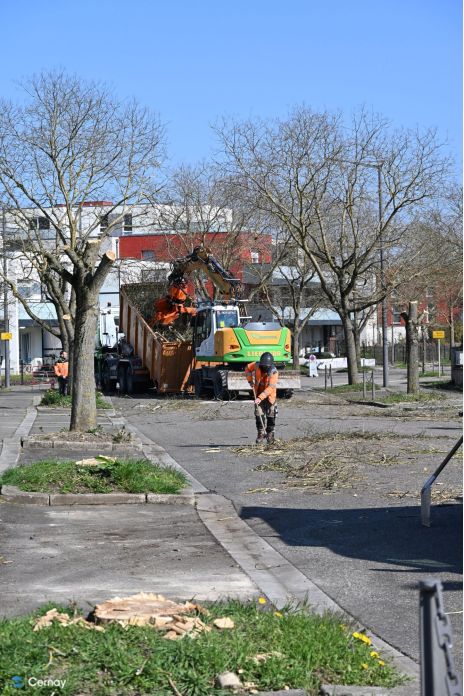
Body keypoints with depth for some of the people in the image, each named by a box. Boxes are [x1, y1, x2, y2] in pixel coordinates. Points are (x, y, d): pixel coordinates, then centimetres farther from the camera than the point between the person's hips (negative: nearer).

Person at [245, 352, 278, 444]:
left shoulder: (274, 372, -27)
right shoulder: (257, 366, -15)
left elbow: (270, 388, -34)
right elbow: (248, 368, 7)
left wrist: (260, 398, -41)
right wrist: (250, 380, -2)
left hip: (270, 396, -3)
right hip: (258, 394, 3)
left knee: (270, 416, 3)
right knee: (259, 415, -3)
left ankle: (270, 433, 18)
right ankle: (261, 434, 6)